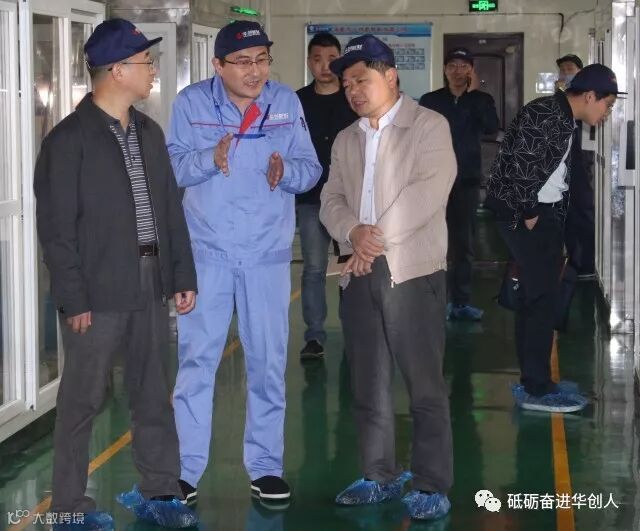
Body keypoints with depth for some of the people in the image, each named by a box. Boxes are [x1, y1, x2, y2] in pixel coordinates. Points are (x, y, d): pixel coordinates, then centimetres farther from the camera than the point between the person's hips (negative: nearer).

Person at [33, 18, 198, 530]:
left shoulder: (150, 132, 10)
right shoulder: (69, 138, -10)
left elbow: (171, 208, 13)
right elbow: (56, 226, -11)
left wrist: (183, 275, 9)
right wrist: (73, 297, -14)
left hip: (150, 282, 6)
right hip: (98, 289, -6)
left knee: (153, 393, 13)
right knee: (84, 398, 3)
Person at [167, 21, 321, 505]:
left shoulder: (287, 102, 0)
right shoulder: (192, 102, -4)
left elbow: (312, 169, 0)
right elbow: (172, 166, -7)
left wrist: (286, 170, -22)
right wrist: (210, 159, -25)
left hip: (267, 252, 2)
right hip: (207, 250, -2)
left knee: (268, 362, 9)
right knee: (197, 359, 0)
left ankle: (265, 465, 21)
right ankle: (186, 469, 9)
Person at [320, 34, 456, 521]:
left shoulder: (429, 126, -1)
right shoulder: (345, 140, 18)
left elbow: (429, 191, -13)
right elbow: (331, 202, 10)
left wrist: (378, 240, -14)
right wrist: (354, 232, -12)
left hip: (413, 271, -6)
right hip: (360, 275, 6)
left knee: (425, 386, -3)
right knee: (368, 385, 9)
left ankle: (432, 487, 3)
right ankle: (380, 477, 20)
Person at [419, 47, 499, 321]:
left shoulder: (481, 100, 4)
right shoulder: (430, 101, 4)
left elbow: (492, 128, -15)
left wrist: (474, 92, -16)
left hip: (468, 181, 1)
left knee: (464, 243, 5)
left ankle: (461, 301, 10)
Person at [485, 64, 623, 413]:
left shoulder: (565, 121, 13)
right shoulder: (544, 115, -18)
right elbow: (521, 167, -23)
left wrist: (553, 219, 10)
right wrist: (529, 215, -15)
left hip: (545, 213, 10)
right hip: (522, 213, -10)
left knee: (538, 296, 13)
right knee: (542, 297, -9)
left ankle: (535, 381, 21)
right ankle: (535, 389, -4)